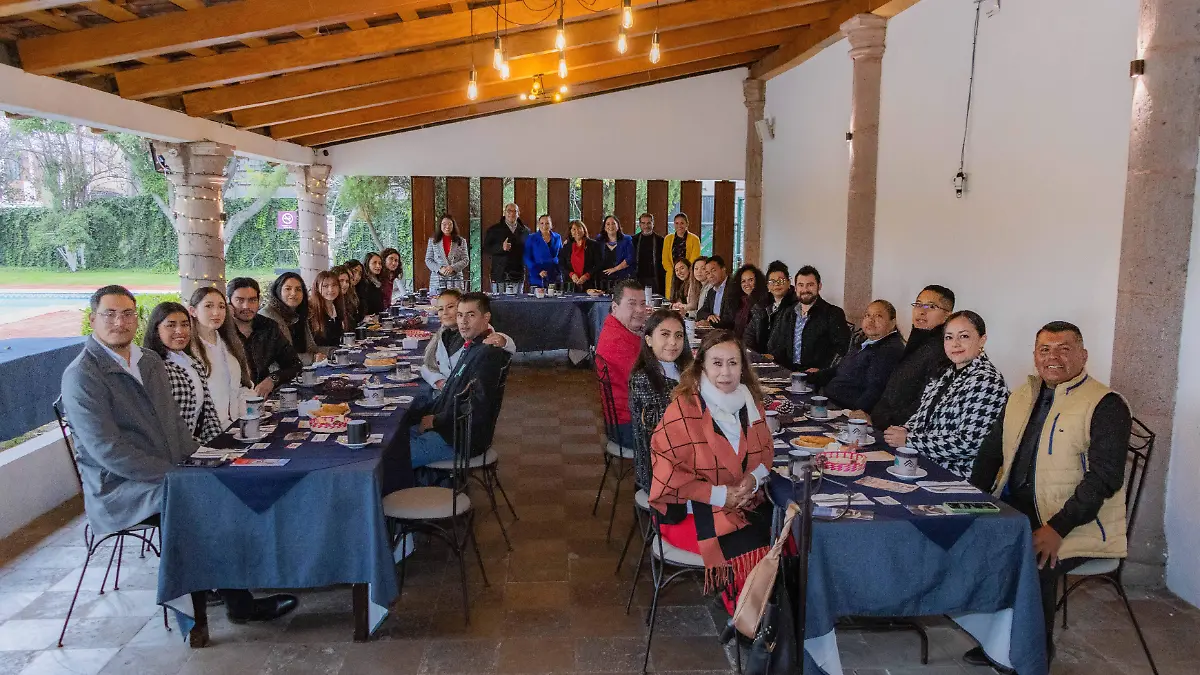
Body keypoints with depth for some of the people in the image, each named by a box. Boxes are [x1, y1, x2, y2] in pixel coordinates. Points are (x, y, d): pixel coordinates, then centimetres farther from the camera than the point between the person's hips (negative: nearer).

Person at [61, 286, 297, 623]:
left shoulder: (150, 360, 12)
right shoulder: (81, 376, -12)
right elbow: (107, 450, -20)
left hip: (171, 473, 7)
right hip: (121, 490, -7)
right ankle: (240, 604, -13)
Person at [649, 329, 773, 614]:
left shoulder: (750, 402, 2)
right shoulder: (683, 409, -18)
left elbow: (765, 450, 14)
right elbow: (667, 471, -18)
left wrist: (754, 479, -8)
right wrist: (718, 494, -19)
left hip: (743, 501, 6)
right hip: (691, 509, -6)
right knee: (750, 545, -24)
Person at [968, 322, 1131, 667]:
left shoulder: (1106, 406, -8)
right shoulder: (1022, 396, 12)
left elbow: (1104, 477, -17)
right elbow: (991, 451, 16)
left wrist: (1058, 528, -26)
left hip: (1076, 524, -6)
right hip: (1012, 509, 6)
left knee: (1033, 564, -30)